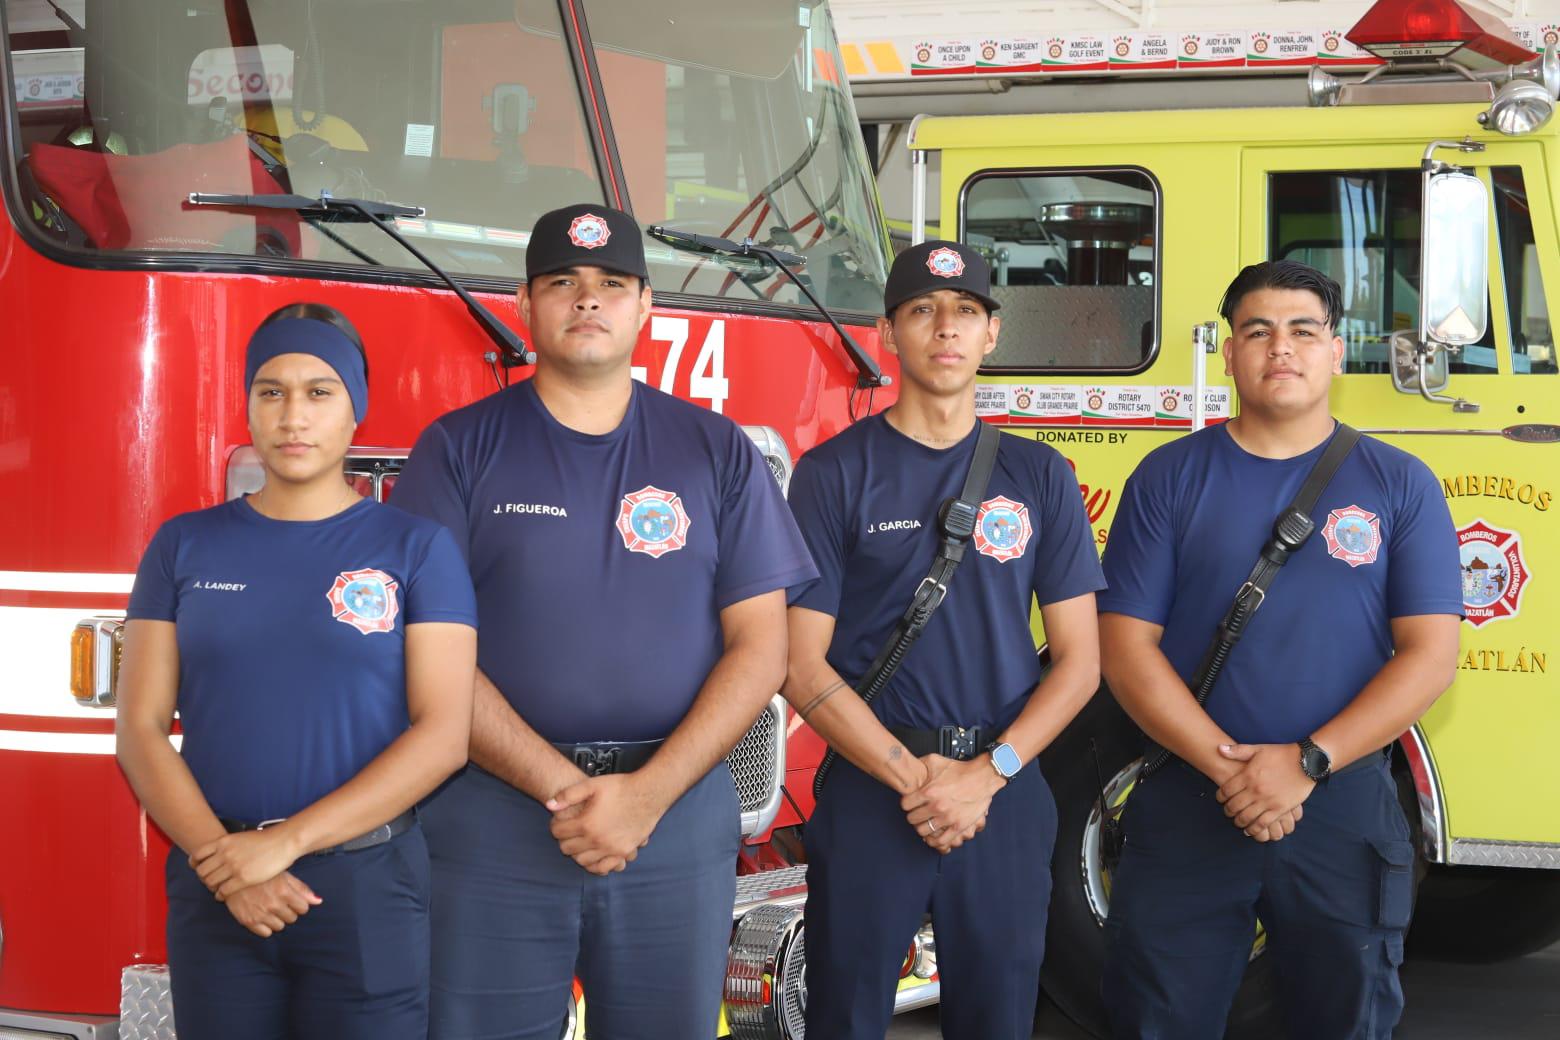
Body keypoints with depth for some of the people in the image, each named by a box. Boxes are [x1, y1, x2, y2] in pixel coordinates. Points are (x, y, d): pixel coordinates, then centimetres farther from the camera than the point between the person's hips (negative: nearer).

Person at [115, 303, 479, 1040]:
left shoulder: (417, 549, 0)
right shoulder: (185, 547, 7)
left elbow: (443, 733, -7)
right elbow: (141, 730, 3)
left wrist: (288, 841, -15)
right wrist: (220, 857, -13)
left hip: (369, 887, -2)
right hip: (213, 892, 2)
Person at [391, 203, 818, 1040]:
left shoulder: (718, 452, 7)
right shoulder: (458, 450, 2)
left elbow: (759, 644, 2)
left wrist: (647, 795, -11)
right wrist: (561, 787, -14)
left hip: (678, 809, 2)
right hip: (494, 822, -1)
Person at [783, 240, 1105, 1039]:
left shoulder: (1039, 476, 6)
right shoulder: (834, 473, -1)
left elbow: (1077, 659, 4)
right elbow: (803, 663, -5)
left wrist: (987, 775, -10)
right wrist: (914, 778, -13)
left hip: (1007, 797, 2)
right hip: (866, 792, -2)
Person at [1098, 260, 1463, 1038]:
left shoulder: (1399, 485, 3)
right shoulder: (1168, 478, 3)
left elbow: (1430, 653, -4)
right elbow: (1125, 645, -2)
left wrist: (1307, 763, -15)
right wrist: (1226, 766, -14)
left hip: (1343, 812, 0)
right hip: (1186, 808, 0)